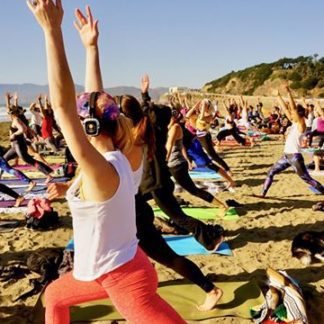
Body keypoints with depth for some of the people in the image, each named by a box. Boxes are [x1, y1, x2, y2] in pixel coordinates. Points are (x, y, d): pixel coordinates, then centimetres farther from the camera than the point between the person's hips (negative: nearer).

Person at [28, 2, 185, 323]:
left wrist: (52, 30, -35)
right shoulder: (117, 157, -6)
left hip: (125, 277, -9)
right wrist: (90, 47, 4)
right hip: (112, 269, 9)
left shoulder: (101, 170, -29)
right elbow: (95, 100, 2)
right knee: (54, 296, 29)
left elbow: (62, 103, -36)